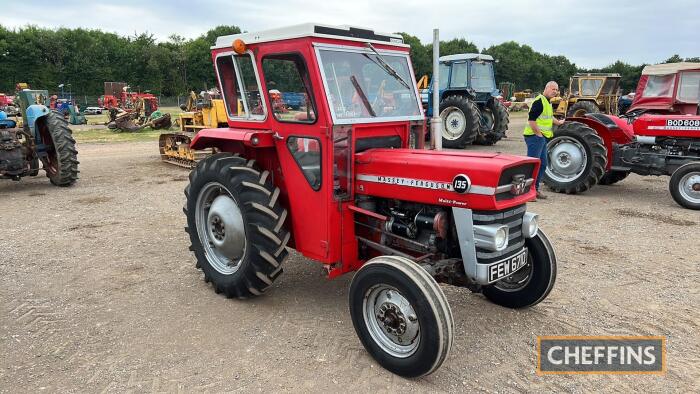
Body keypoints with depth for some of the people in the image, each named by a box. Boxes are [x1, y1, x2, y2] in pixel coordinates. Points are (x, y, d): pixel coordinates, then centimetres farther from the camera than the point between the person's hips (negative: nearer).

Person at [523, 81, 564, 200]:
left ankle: (535, 189, 22)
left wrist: (558, 122, 40)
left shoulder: (548, 103, 18)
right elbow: (531, 120, -22)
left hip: (543, 138, 10)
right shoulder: (539, 101, -14)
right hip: (535, 136, -10)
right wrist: (538, 134, -19)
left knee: (542, 164, 14)